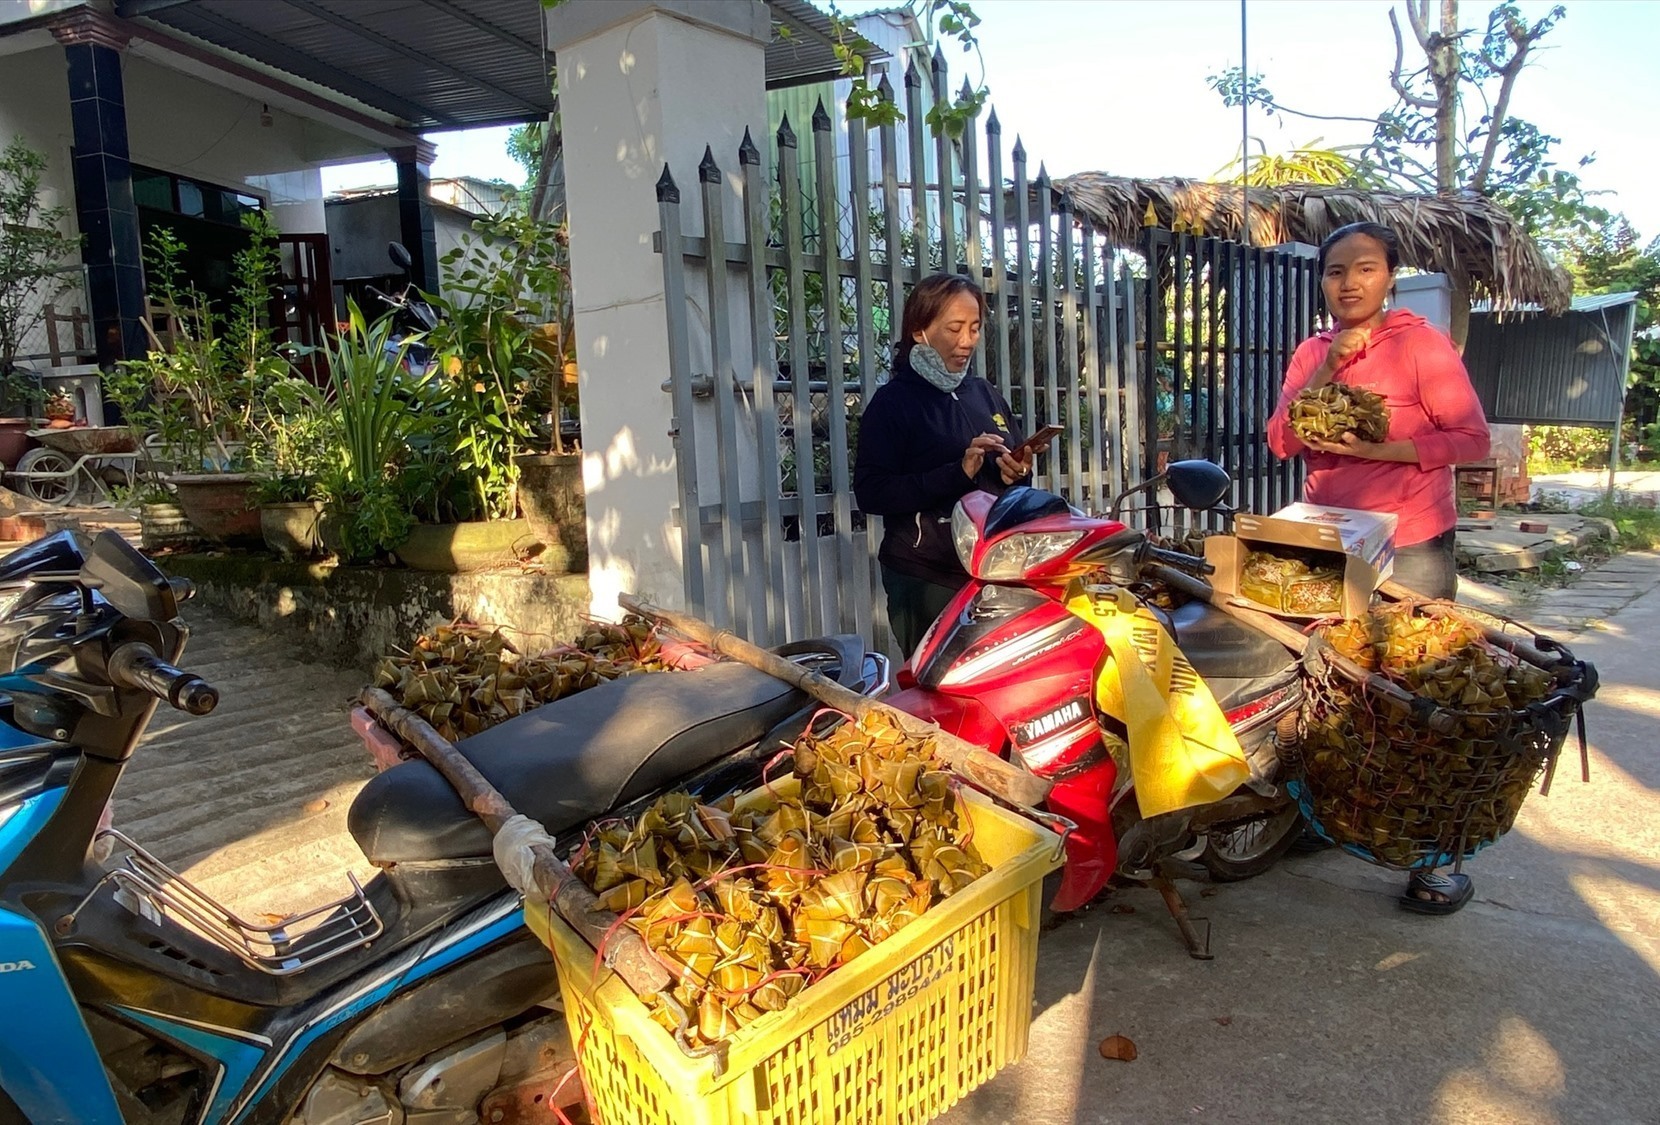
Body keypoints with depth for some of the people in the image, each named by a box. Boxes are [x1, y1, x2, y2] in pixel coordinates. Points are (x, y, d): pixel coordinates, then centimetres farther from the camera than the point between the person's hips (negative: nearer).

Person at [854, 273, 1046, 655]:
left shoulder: (986, 394, 17)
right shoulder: (892, 402, -1)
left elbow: (1012, 466, 26)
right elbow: (870, 494, -12)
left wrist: (1019, 472, 1)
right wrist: (958, 472, -19)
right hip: (928, 582, -5)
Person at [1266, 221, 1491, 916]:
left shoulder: (1421, 343, -5)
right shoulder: (1311, 352, 11)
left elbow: (1472, 439, -9)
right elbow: (1281, 442, 2)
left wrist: (1379, 449, -21)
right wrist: (1326, 367, -7)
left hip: (1410, 547, -5)